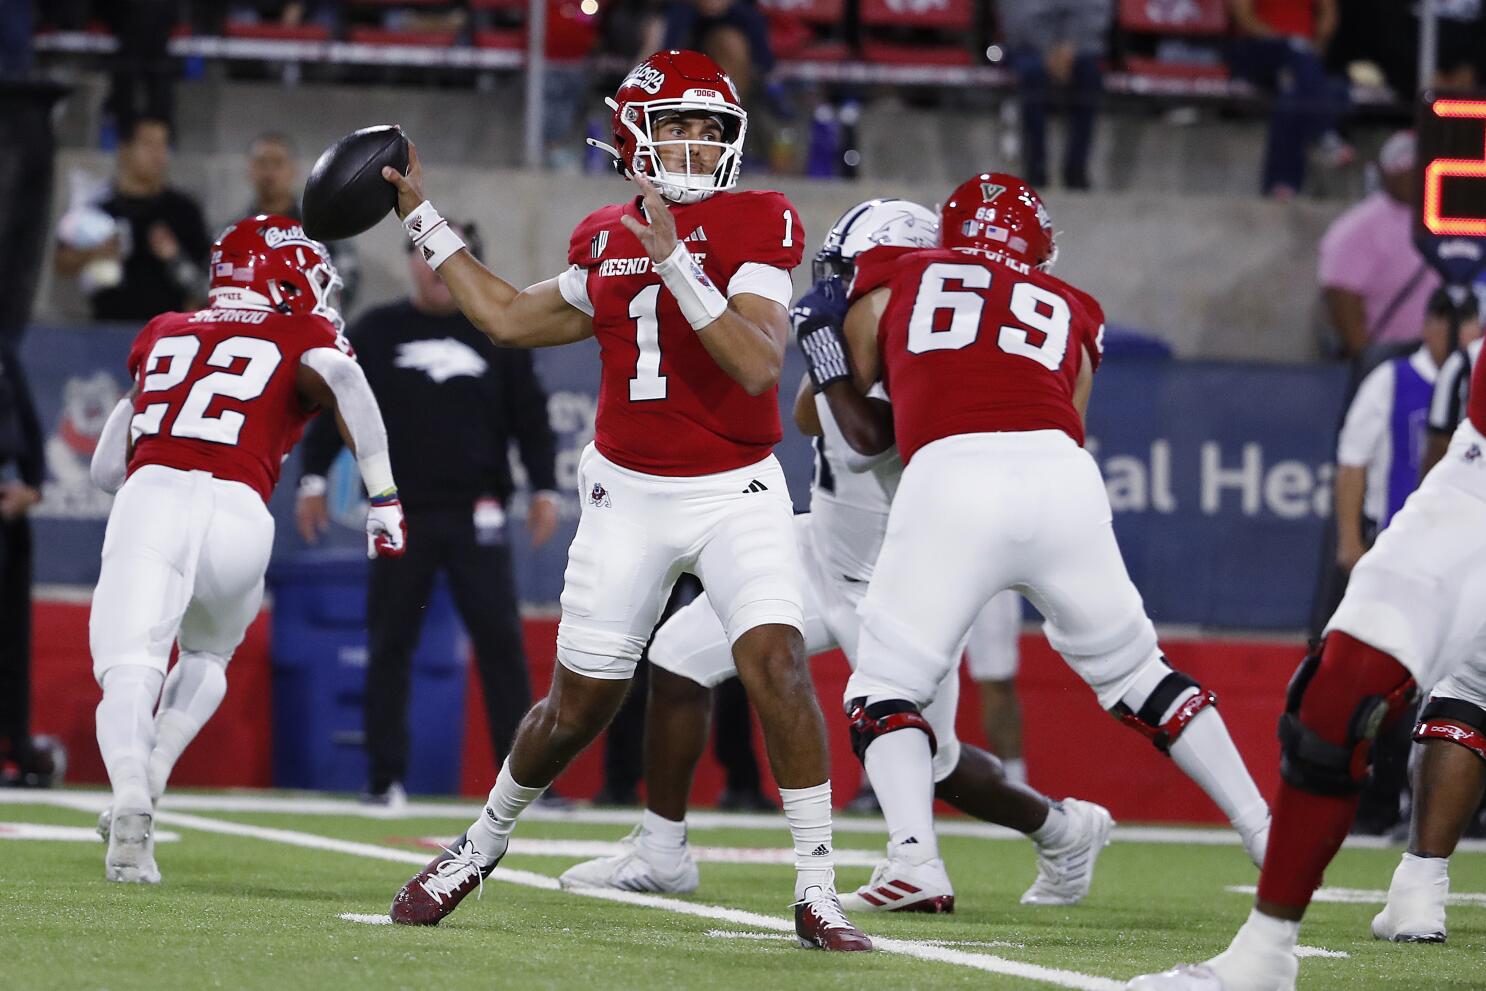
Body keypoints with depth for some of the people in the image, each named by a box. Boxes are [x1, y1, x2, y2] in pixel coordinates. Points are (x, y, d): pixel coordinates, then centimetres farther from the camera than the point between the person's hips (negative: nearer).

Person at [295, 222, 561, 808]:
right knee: (390, 644, 1)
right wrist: (313, 478, 3)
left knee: (501, 639, -7)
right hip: (400, 513, 0)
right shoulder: (375, 332, 8)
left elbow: (530, 417, 12)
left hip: (476, 516, 0)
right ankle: (385, 778, 9)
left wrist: (544, 488, 4)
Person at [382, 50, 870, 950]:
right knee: (579, 706, 10)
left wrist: (675, 259, -29)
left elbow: (759, 365, -23)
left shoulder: (752, 231, -9)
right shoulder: (605, 244, 5)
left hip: (735, 494, -3)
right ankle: (484, 842, 36)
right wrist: (421, 217, 24)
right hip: (629, 497, 3)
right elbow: (509, 318, 22)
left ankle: (818, 894, -15)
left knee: (777, 664, -22)